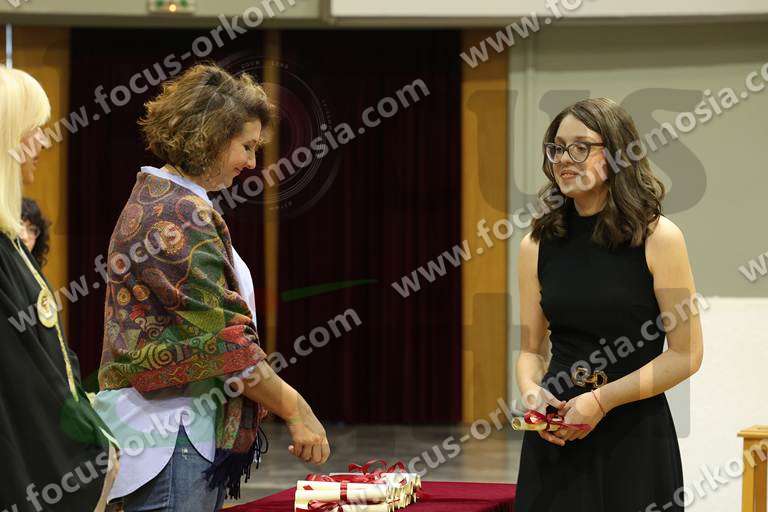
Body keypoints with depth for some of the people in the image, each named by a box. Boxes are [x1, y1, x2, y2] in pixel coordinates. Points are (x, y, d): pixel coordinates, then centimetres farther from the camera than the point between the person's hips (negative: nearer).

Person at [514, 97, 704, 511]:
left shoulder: (658, 238, -6)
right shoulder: (537, 246, 5)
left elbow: (686, 354, -6)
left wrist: (602, 401, -13)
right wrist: (531, 391, -9)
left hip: (635, 434, -3)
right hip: (555, 437, 3)